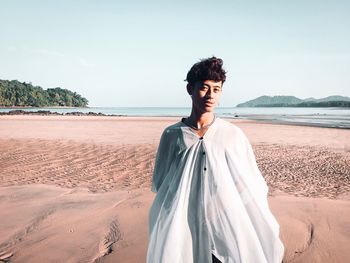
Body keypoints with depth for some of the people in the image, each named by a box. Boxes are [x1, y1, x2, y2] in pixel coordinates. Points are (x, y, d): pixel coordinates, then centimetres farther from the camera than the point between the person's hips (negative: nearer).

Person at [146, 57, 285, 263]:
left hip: (227, 231, 0)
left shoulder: (234, 135, -4)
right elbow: (161, 184, 7)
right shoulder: (172, 135, -3)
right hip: (184, 232, 1)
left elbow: (251, 188, 2)